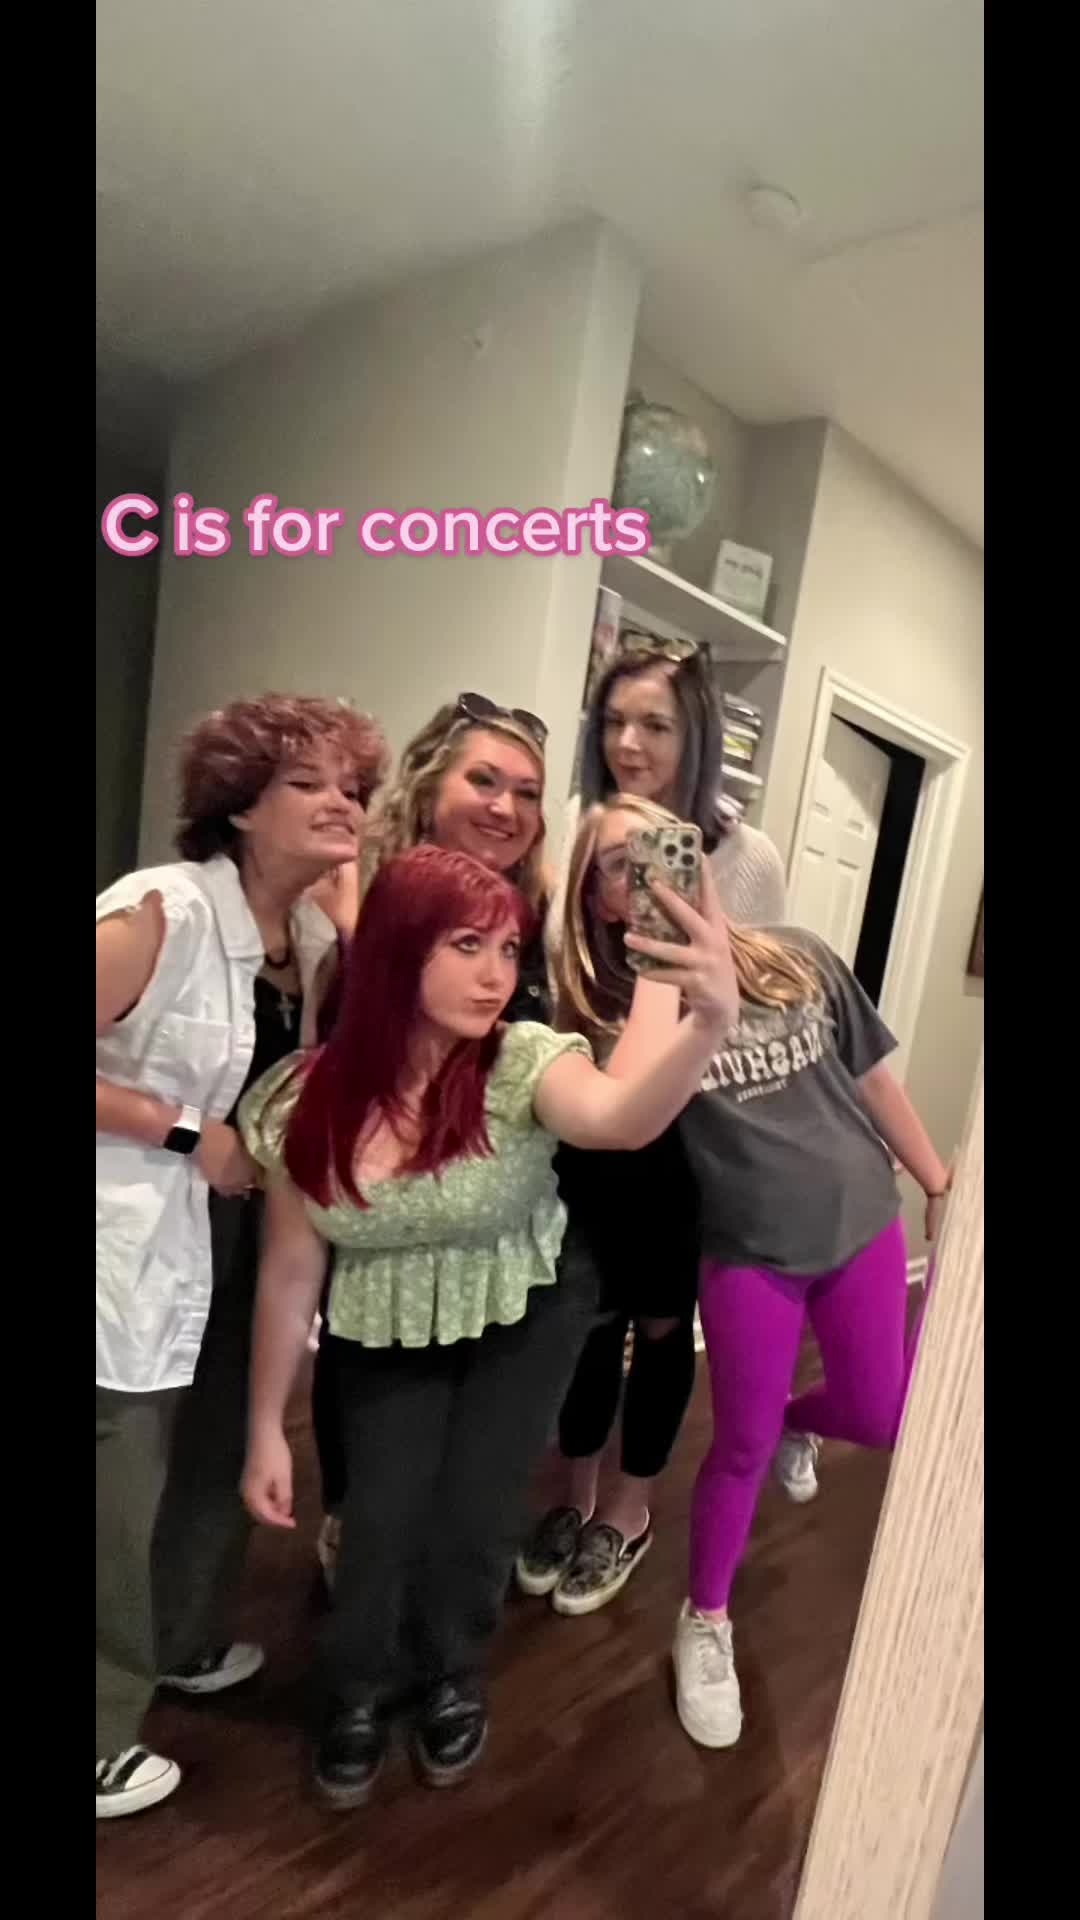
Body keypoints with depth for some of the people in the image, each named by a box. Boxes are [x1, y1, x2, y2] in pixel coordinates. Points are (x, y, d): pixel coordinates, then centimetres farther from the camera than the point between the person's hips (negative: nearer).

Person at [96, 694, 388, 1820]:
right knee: (119, 1502, 8)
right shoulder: (162, 912, -20)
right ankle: (98, 1742, 35)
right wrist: (187, 1131, -19)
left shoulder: (319, 937, 4)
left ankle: (182, 1647, 52)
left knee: (222, 1458, 24)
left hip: (238, 1245, 8)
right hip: (133, 1255, -8)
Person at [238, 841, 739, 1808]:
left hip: (523, 1324, 0)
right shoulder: (302, 1101, -20)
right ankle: (361, 1691, 32)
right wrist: (266, 1428, -2)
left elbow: (621, 1117, -49)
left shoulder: (523, 1062, -26)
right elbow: (291, 1272, -9)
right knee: (382, 1518, -4)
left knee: (474, 1515, 2)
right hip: (386, 1336, 1)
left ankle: (453, 1678, 38)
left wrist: (710, 1022, -69)